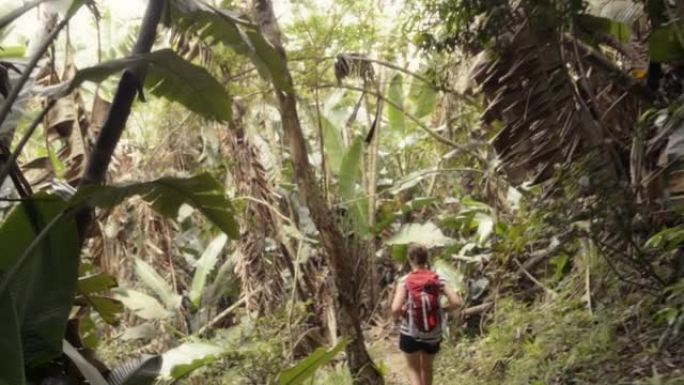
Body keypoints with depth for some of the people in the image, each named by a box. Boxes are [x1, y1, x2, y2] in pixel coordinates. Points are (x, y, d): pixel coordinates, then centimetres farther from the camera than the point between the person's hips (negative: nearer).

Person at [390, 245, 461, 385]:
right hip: (433, 336, 3)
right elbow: (456, 302, -14)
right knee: (427, 367, 27)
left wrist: (397, 314, 0)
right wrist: (442, 308, 5)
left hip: (410, 334, -2)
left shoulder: (405, 281, -14)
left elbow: (395, 309, -23)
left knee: (414, 369, 18)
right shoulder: (438, 280, -7)